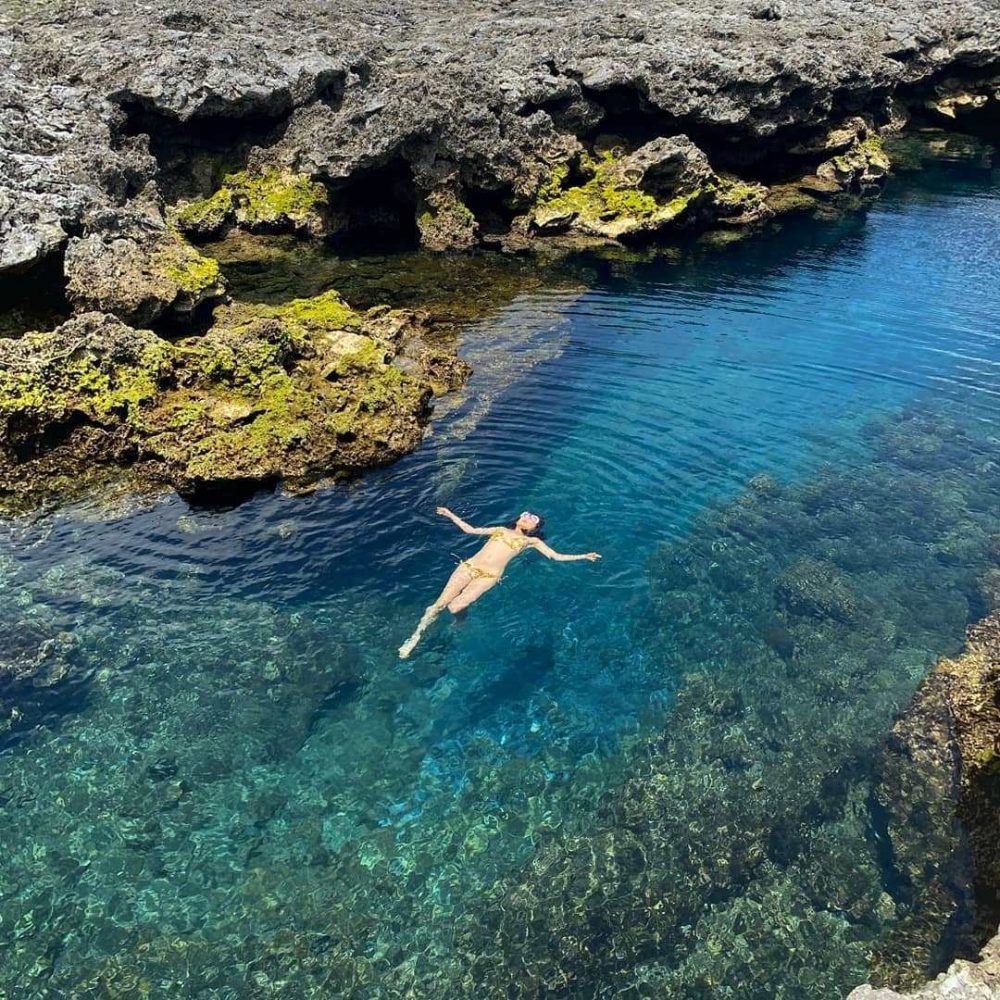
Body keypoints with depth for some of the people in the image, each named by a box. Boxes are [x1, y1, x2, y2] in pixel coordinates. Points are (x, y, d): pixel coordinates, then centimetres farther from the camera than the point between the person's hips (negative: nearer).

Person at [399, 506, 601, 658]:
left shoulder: (531, 541, 15)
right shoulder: (501, 530, 26)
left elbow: (556, 556, 11)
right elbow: (470, 530, 31)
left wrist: (584, 556, 3)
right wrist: (450, 515, 31)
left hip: (488, 576, -3)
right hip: (469, 566, 3)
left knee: (455, 607, -22)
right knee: (440, 603, -13)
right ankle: (415, 637, -1)